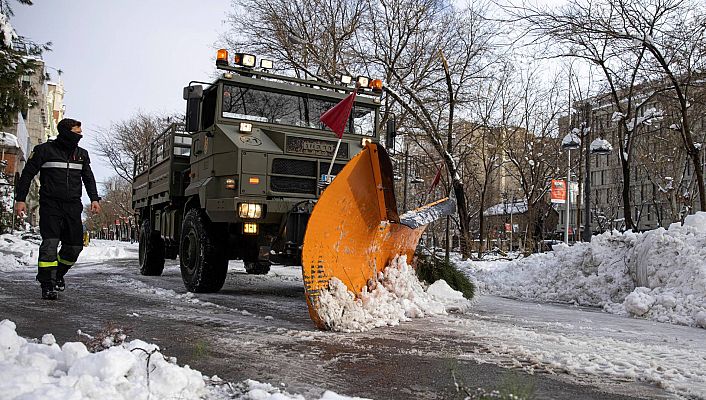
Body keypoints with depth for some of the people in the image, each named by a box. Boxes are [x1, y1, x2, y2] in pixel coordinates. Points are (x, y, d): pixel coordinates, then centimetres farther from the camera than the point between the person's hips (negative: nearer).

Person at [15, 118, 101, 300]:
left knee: (74, 246, 2)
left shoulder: (81, 154, 13)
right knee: (50, 244, -12)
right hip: (50, 205, -4)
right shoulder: (44, 150, 1)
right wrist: (20, 199, -3)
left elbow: (88, 178, 20)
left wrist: (94, 199, 7)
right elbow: (27, 175, 3)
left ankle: (58, 274, 27)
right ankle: (47, 285, -7)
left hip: (73, 206, 4)